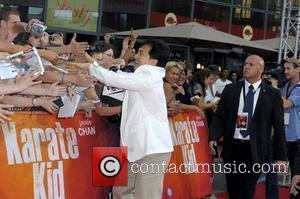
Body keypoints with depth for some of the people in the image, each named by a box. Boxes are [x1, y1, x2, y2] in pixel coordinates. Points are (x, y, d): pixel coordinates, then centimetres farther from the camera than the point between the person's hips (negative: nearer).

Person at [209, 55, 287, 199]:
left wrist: (280, 156, -1)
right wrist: (213, 137, -12)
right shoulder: (230, 90, 6)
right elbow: (219, 116, 6)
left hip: (255, 151, -3)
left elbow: (278, 126, 0)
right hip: (232, 147, 3)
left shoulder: (272, 94, -1)